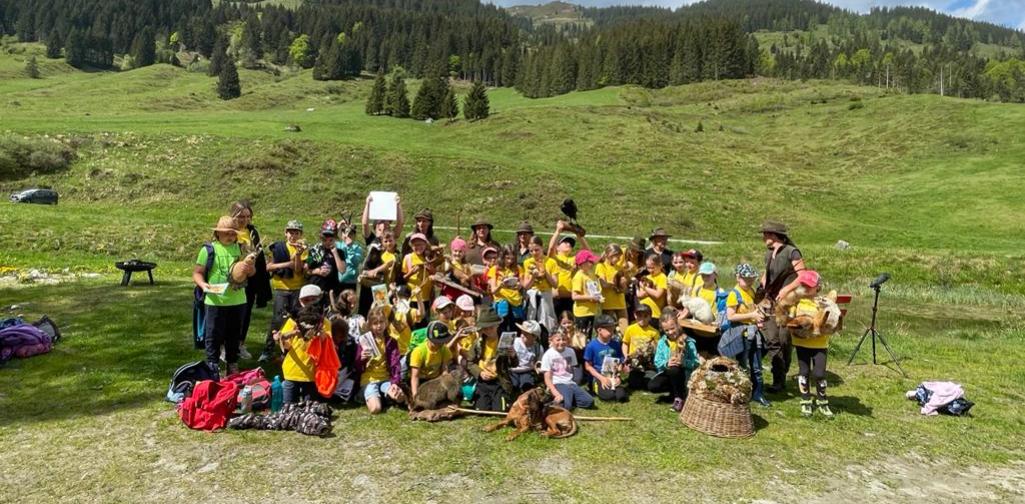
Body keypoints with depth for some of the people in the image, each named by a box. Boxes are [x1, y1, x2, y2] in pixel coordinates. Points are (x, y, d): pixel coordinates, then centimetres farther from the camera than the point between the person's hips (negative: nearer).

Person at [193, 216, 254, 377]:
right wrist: (203, 284, -23)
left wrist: (249, 269, -11)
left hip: (238, 301, 4)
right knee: (214, 336, 1)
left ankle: (233, 367, 27)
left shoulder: (240, 249, 7)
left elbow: (253, 272, 13)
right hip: (215, 302, -4)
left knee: (234, 336, 14)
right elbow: (197, 273, -3)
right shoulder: (209, 249, -3)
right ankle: (212, 368, 11)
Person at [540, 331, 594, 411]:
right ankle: (557, 401, -4)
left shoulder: (570, 351, 10)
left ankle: (568, 399, 2)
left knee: (590, 402, -14)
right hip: (557, 384, -6)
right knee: (566, 406, -33)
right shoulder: (548, 355, -4)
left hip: (570, 383, 6)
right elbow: (547, 379, -8)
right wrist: (556, 394, -21)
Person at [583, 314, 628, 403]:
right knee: (609, 396, -29)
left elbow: (620, 363, 10)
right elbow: (588, 366, -4)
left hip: (613, 376, 3)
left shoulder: (616, 344, 5)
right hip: (599, 377, -3)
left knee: (621, 396, -24)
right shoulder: (592, 346, -8)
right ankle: (595, 389, 1)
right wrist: (602, 378, -13)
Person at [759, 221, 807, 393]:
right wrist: (762, 290, 5)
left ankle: (780, 380, 10)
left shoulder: (792, 252, -8)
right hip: (771, 303, 6)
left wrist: (786, 290, -19)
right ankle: (778, 379, 9)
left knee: (784, 340, 0)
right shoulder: (769, 253, 13)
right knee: (771, 340, 2)